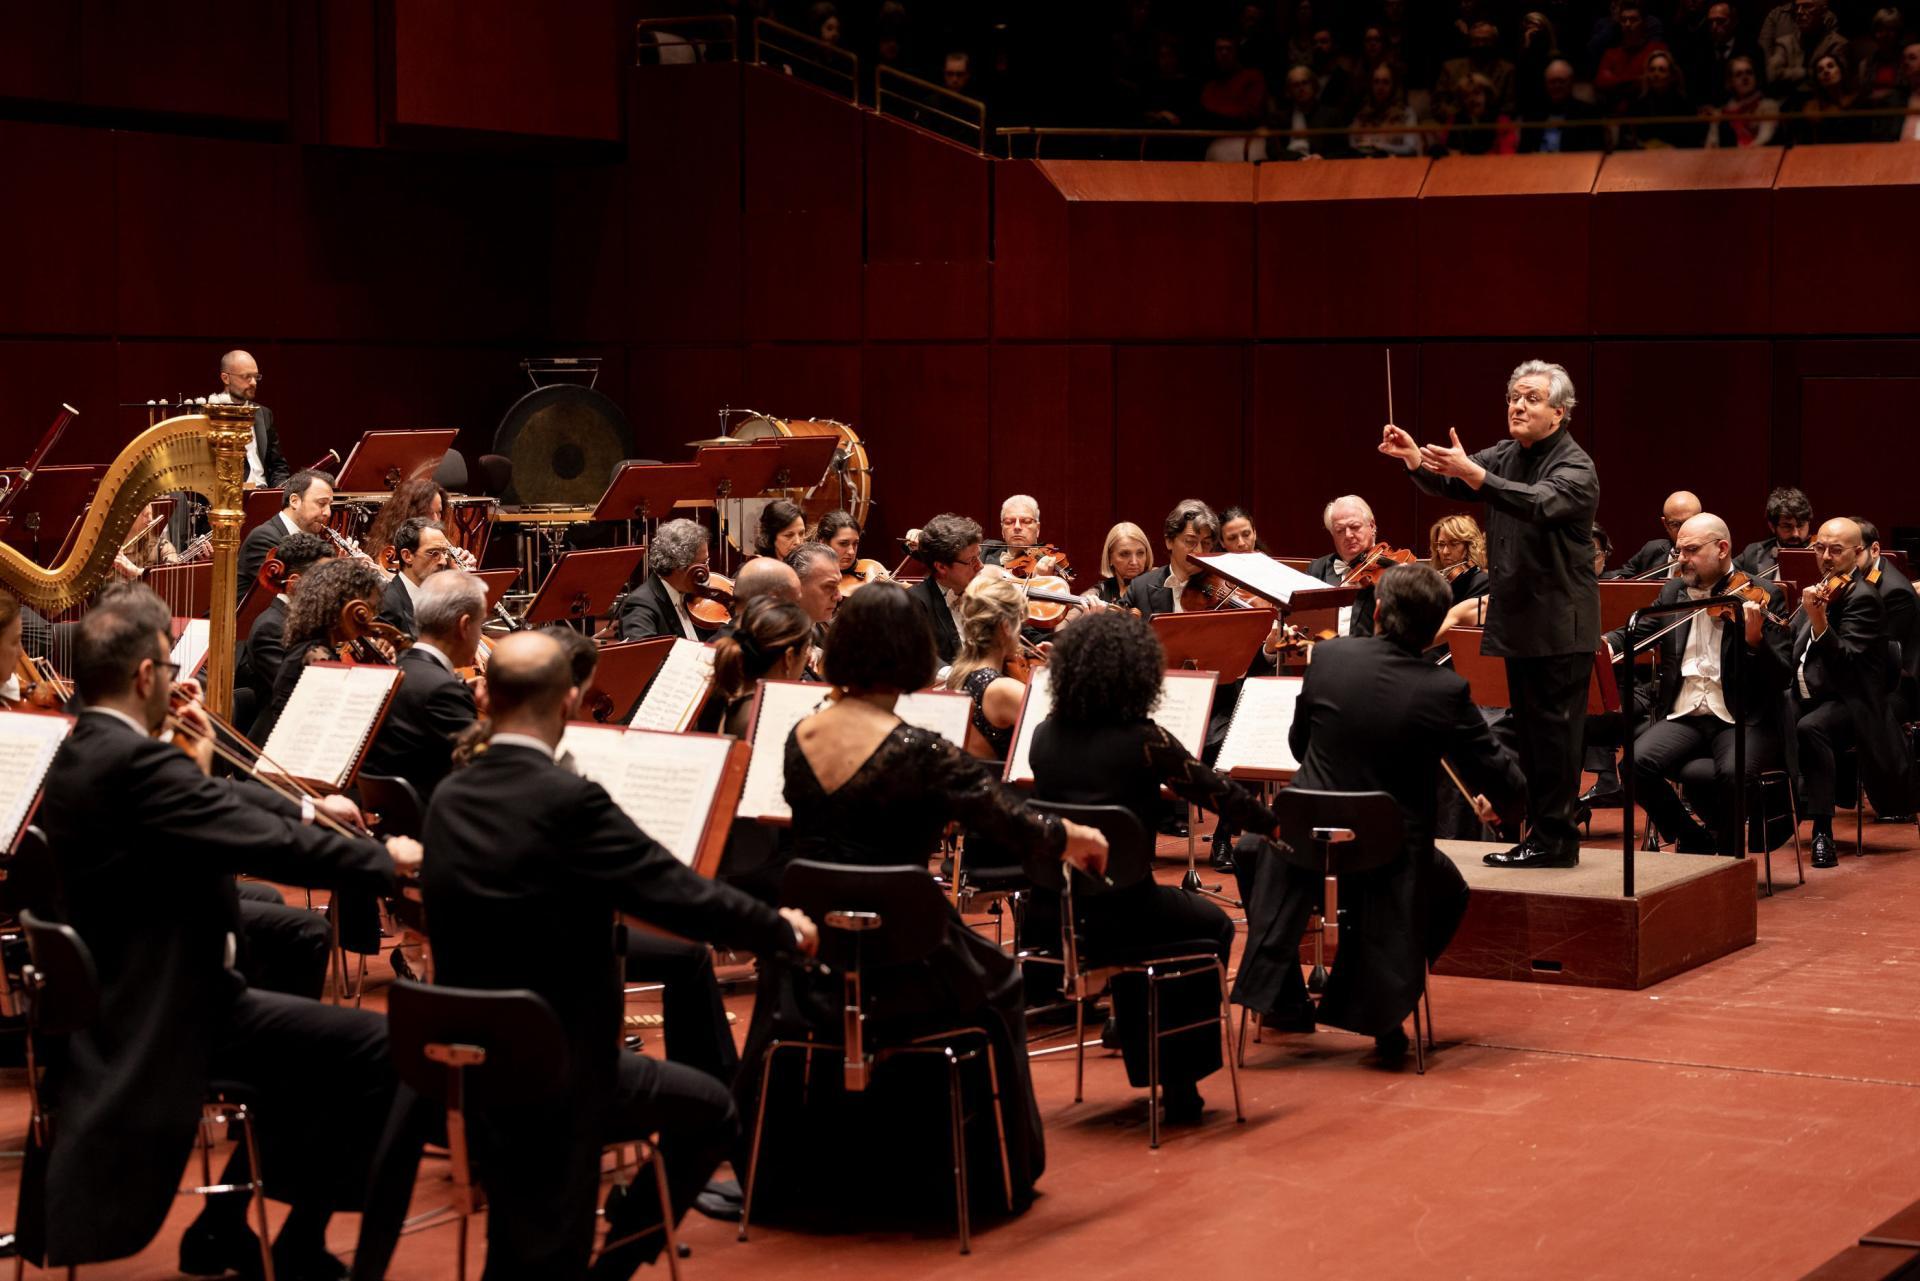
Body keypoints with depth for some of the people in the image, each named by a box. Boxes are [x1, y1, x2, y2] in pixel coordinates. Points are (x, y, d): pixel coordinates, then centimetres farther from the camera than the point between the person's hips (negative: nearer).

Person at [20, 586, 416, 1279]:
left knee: (301, 1040, 31)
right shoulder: (136, 764, -24)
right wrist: (386, 858, -10)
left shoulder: (82, 755, 7)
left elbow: (223, 805, 16)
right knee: (377, 1049, -11)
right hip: (168, 1015, -11)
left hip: (115, 1003, 11)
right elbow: (271, 845, -24)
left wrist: (307, 810, 11)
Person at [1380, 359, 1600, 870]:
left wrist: (1470, 472, -43)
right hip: (1518, 621, 8)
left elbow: (1540, 503, -32)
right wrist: (1415, 459, -22)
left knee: (1554, 731, -5)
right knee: (1531, 734, 13)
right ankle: (1541, 833, 20)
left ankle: (1555, 839, -1)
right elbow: (1447, 484, 0)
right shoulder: (1505, 455, 10)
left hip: (1560, 625, -8)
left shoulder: (1575, 466, -12)